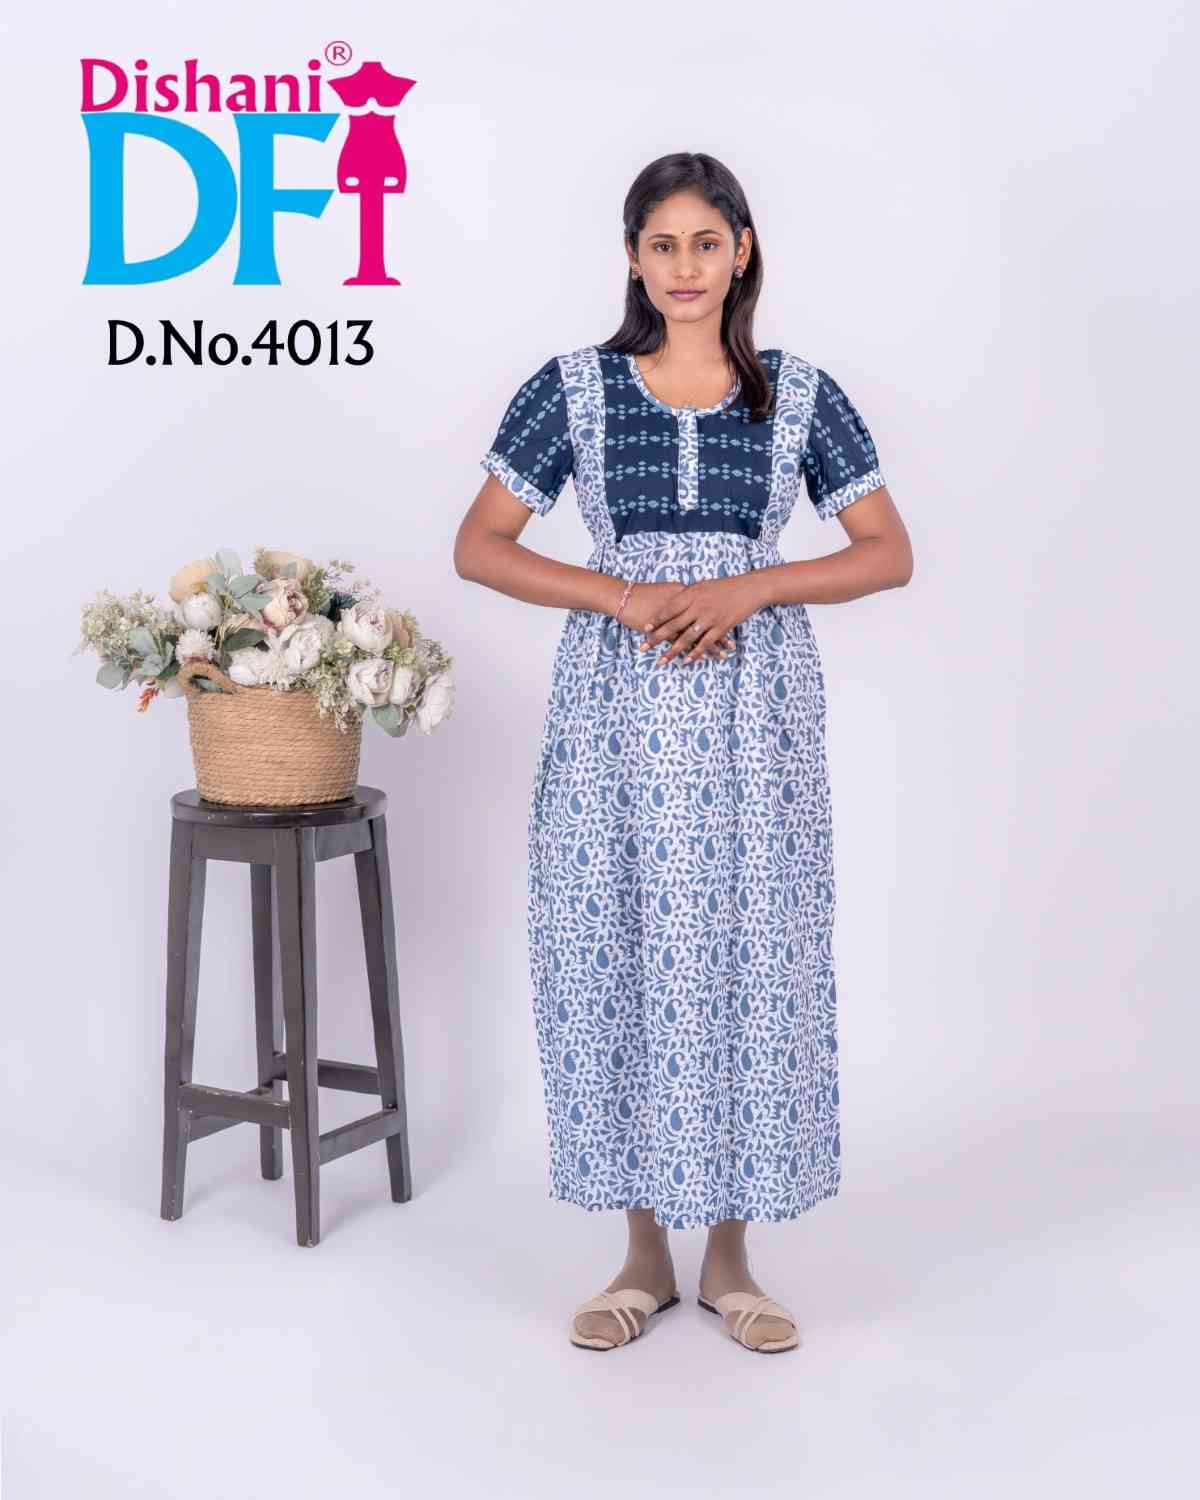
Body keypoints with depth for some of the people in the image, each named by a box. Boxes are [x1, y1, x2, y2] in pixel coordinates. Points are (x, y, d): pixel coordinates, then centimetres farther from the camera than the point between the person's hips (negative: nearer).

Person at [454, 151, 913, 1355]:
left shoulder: (800, 393, 4)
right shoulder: (572, 388, 2)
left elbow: (889, 554, 3)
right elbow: (478, 547, 1)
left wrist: (746, 587, -12)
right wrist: (626, 595, -13)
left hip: (754, 709, 0)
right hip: (615, 706, 0)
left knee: (747, 961, 3)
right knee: (615, 960, 3)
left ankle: (730, 1257, 20)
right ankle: (644, 1254, 20)